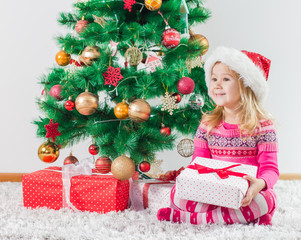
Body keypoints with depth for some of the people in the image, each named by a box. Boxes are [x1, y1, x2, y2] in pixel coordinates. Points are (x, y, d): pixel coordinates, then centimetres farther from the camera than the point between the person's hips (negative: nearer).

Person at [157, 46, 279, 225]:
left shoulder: (262, 125, -2)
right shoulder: (208, 125, 9)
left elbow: (270, 168, -6)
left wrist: (260, 183, -30)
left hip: (244, 196, -1)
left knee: (265, 199, -36)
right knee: (177, 193, -23)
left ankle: (186, 217, -29)